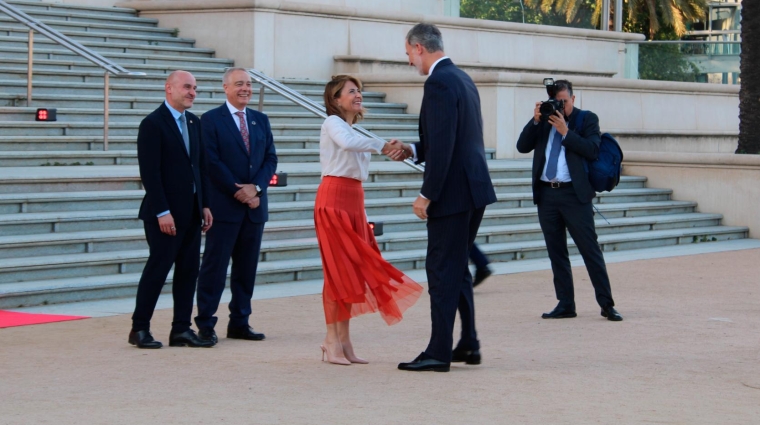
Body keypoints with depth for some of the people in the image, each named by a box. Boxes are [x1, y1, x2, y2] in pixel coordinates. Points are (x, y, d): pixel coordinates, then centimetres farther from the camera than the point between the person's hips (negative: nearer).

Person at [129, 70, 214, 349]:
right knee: (158, 268, -3)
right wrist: (162, 212, -18)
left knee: (188, 270, 6)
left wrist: (205, 205, 10)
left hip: (191, 211, 7)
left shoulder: (194, 123, 13)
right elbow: (150, 172, -15)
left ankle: (181, 330, 10)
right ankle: (139, 329, 6)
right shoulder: (153, 124, -10)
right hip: (166, 213, -7)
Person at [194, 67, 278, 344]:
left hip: (254, 205, 5)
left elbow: (270, 158, 8)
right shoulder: (211, 120, -2)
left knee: (247, 267, 8)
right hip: (224, 206, -5)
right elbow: (211, 162, -9)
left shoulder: (260, 120, 14)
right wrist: (237, 190, -14)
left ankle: (240, 323, 15)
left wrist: (256, 187, -8)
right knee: (215, 266, -3)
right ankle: (205, 324, 1)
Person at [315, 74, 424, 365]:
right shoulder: (333, 123, -5)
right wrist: (381, 145, -26)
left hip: (354, 200, 9)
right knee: (338, 270, -9)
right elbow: (348, 142, -29)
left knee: (353, 270, 5)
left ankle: (343, 340, 7)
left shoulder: (351, 129, 21)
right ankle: (332, 340, -6)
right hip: (334, 199, -9)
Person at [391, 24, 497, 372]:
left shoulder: (439, 83, -16)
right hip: (474, 188, 10)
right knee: (457, 268, 17)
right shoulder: (462, 78, 15)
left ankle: (439, 353, -1)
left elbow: (442, 145, -22)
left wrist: (426, 195, -19)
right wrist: (413, 151, 17)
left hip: (452, 192, -10)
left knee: (442, 270, -4)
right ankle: (468, 345, 21)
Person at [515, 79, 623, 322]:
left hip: (574, 194, -4)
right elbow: (522, 147, 4)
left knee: (590, 249, -4)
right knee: (556, 252, 8)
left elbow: (593, 150, -13)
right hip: (546, 194, 5)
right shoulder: (543, 121, 12)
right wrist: (535, 121, -7)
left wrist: (565, 132, -17)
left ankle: (606, 304, 0)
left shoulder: (587, 119, 1)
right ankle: (565, 305, 14)